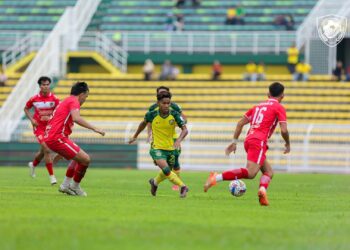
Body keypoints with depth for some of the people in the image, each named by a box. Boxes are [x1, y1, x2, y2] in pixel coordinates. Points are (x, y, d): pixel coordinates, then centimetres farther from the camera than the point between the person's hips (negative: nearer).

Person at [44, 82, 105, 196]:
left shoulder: (66, 101, 23)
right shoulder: (74, 101, -7)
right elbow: (76, 118, -26)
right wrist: (94, 128, -25)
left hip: (50, 137, 10)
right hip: (57, 138, -10)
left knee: (78, 157, 26)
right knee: (85, 159, -9)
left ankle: (66, 185, 21)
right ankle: (75, 187, 6)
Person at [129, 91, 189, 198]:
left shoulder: (175, 114, -12)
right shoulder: (152, 115, -11)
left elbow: (185, 130, -16)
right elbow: (144, 123, 11)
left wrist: (178, 140, -36)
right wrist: (135, 136, 22)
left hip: (170, 148, 2)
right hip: (157, 148, -2)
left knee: (166, 173, 18)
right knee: (166, 169, -26)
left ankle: (155, 182, 48)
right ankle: (183, 187, -21)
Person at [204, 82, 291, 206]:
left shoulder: (258, 106, 25)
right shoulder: (279, 108, 5)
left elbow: (240, 123, 23)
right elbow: (284, 130, -5)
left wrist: (234, 141, 25)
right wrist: (288, 144, 13)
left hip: (248, 140, 8)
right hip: (259, 141, -8)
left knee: (269, 172, 13)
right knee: (250, 173, -20)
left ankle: (262, 190, -17)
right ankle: (216, 178, -33)